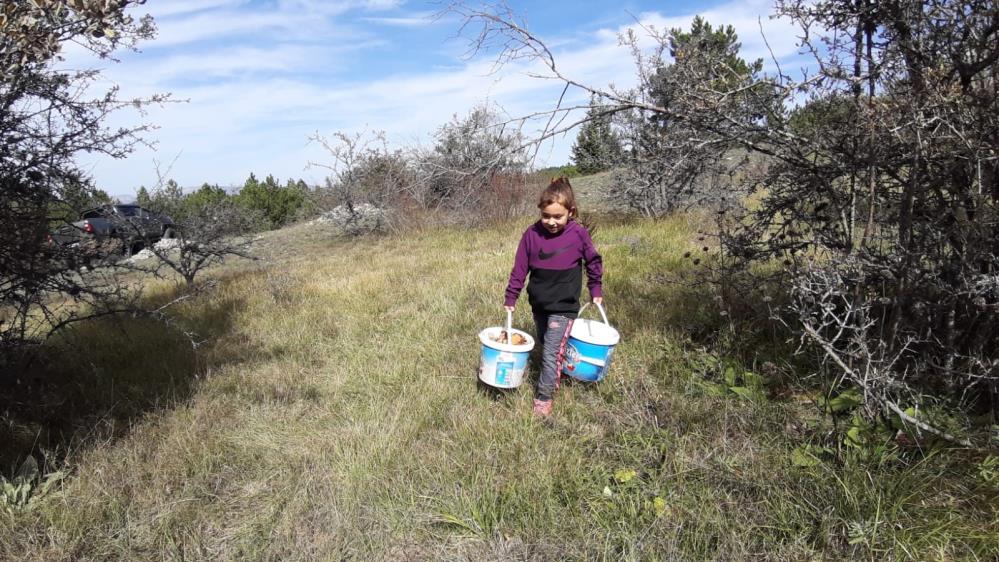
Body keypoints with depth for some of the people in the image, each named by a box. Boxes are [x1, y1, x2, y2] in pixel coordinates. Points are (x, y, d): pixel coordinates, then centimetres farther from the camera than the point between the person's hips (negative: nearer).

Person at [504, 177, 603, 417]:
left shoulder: (579, 234, -14)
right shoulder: (532, 234, -9)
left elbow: (593, 261, 4)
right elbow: (520, 268, -2)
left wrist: (596, 290, 9)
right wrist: (510, 298, 0)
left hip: (564, 305, -3)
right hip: (539, 303, 4)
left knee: (552, 353, -5)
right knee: (546, 346, 20)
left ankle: (544, 398, 8)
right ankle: (554, 376, 43)